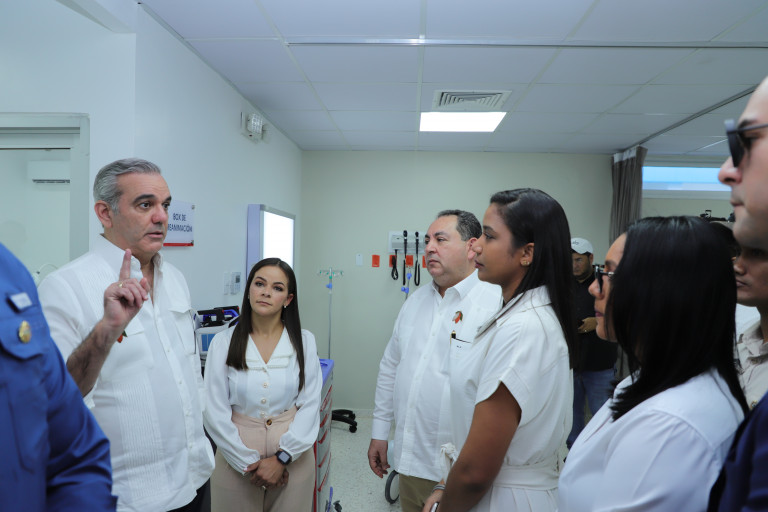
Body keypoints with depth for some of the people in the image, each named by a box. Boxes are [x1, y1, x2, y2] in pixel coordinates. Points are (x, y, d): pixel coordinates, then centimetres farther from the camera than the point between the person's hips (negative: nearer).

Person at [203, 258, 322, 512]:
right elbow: (215, 411, -7)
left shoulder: (304, 342, -4)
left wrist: (282, 458, -13)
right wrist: (248, 463, -10)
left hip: (292, 459, 1)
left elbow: (310, 405, -6)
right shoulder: (223, 342, -6)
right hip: (237, 458, -1)